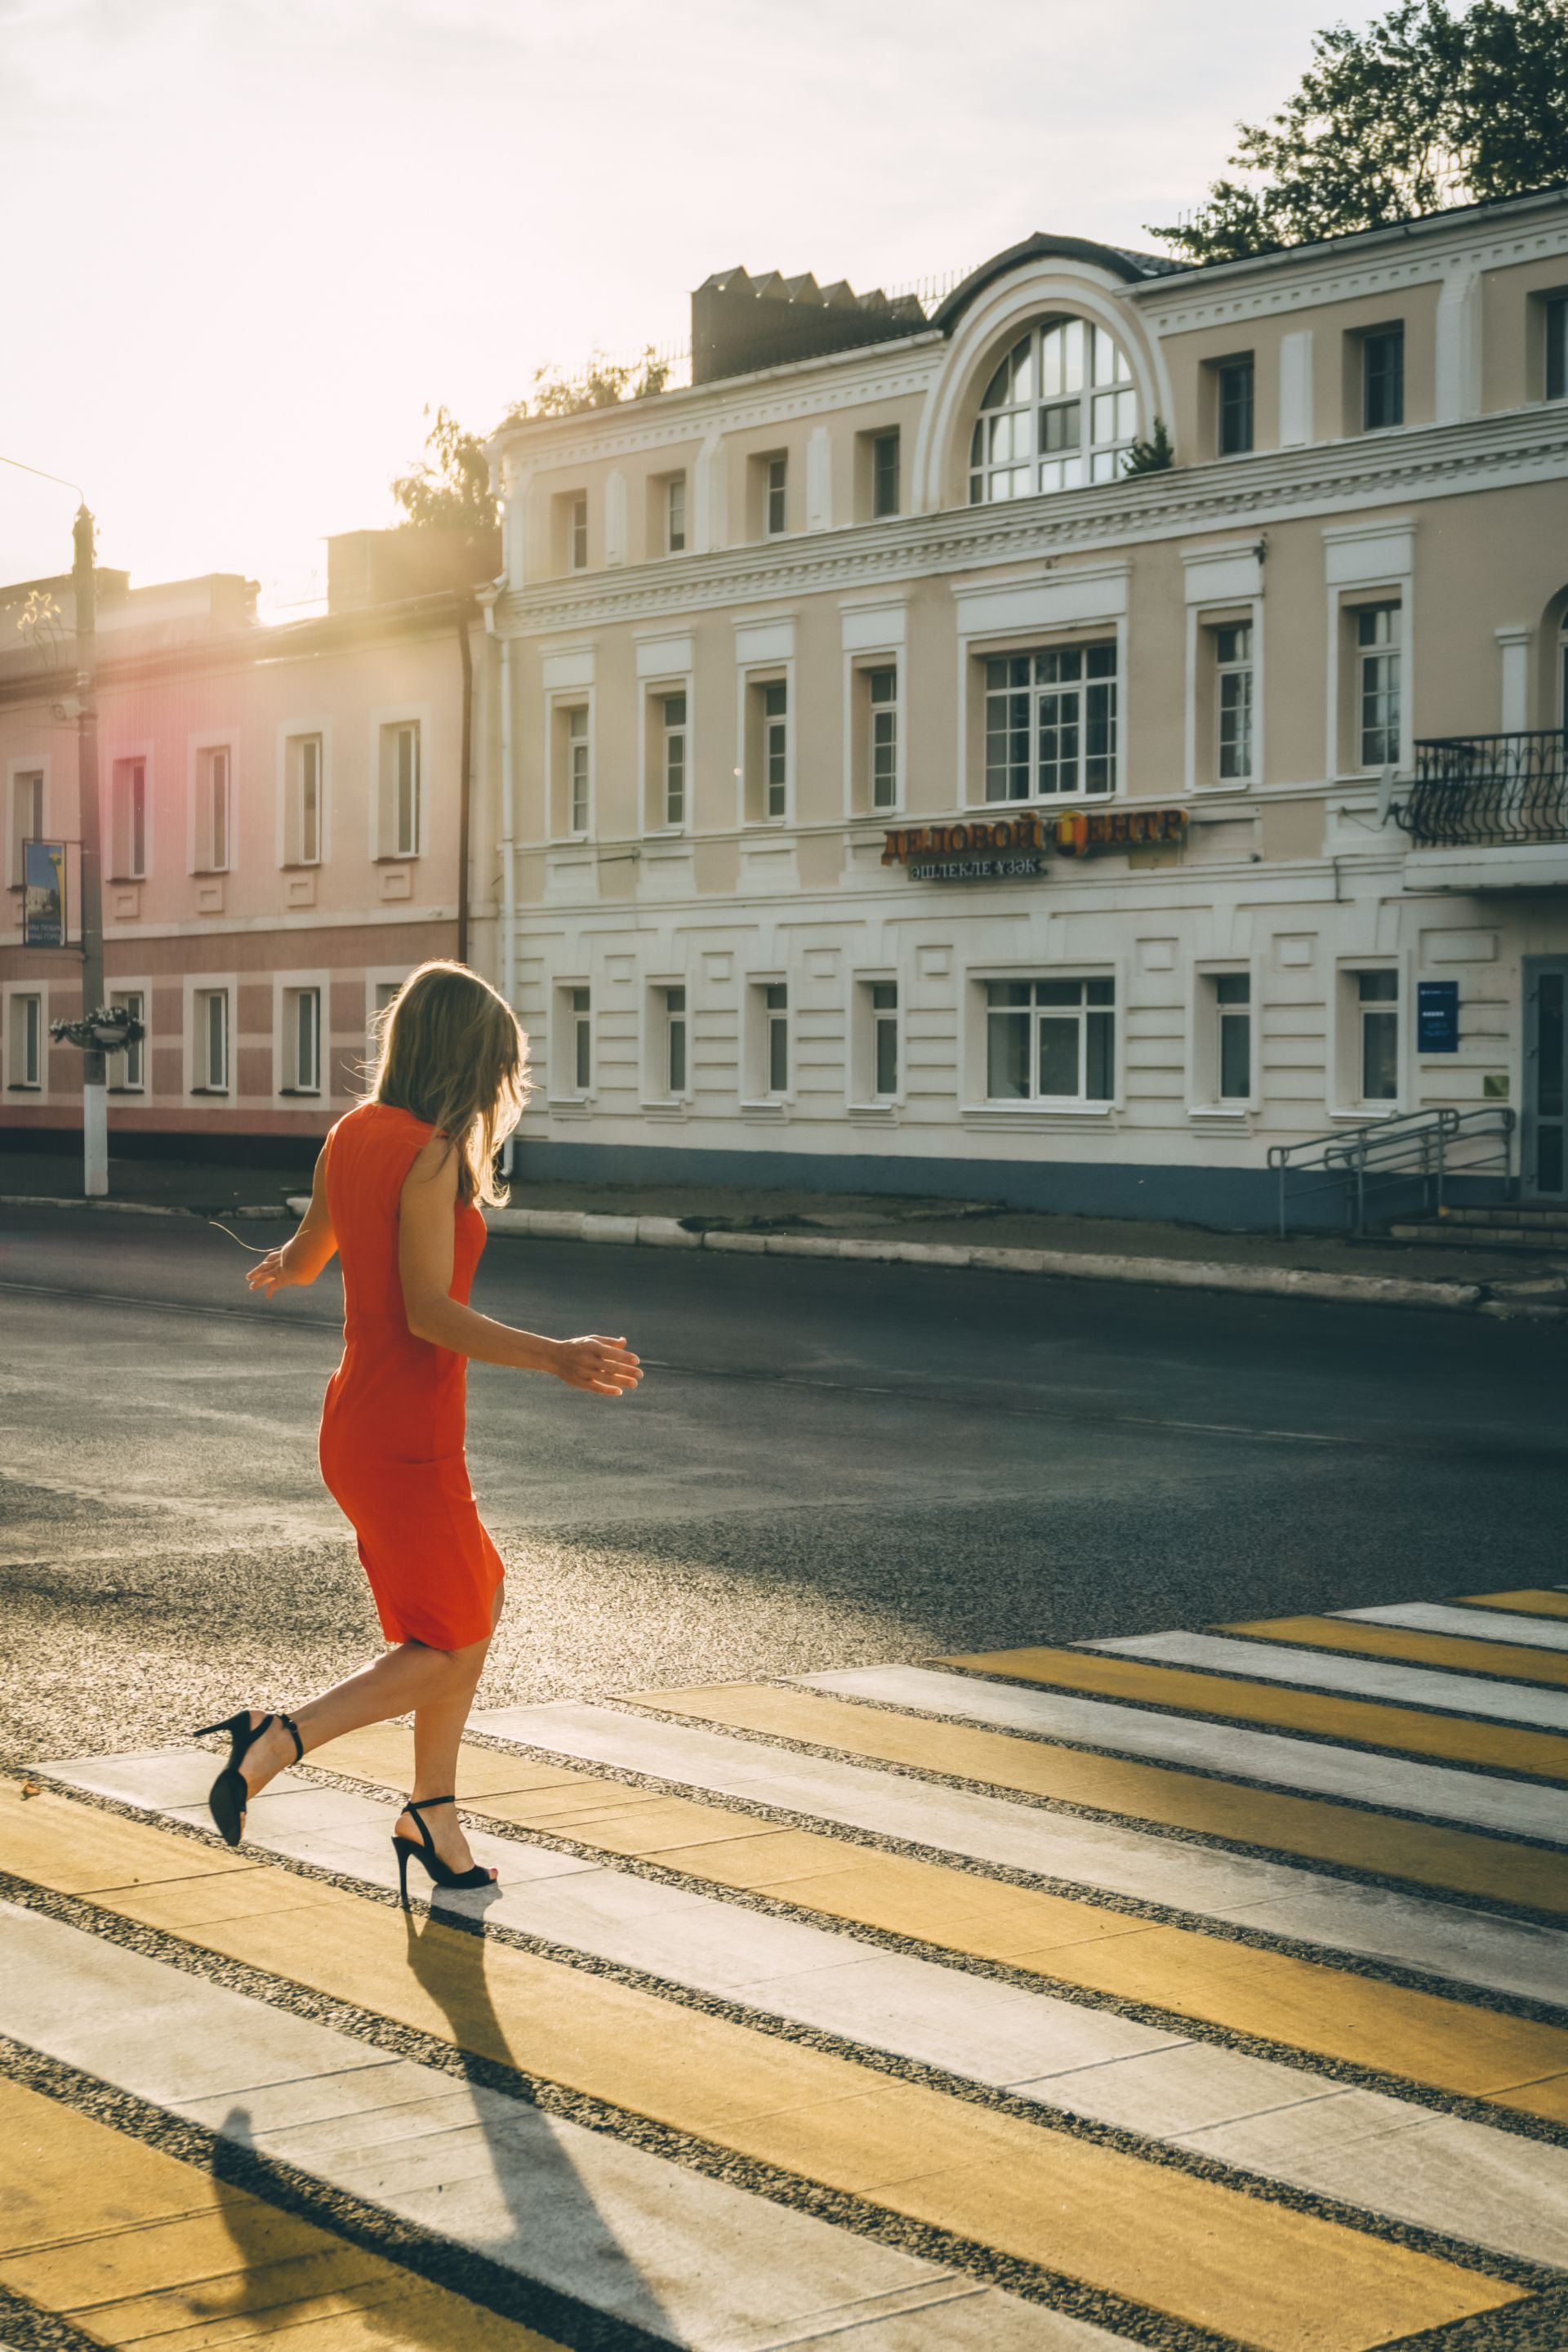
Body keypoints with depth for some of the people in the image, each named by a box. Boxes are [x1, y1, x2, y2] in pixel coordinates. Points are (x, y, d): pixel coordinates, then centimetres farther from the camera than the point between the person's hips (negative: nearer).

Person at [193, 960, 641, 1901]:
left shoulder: (352, 1134, 6)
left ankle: (432, 1814, 25)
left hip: (358, 1424, 9)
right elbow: (430, 1312, -25)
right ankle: (273, 1745, -8)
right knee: (449, 1652, 1)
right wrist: (553, 1356, -31)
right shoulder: (430, 1156, -19)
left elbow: (308, 1253, 22)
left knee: (479, 1602, 20)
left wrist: (279, 1268, 46)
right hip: (407, 1442, -9)